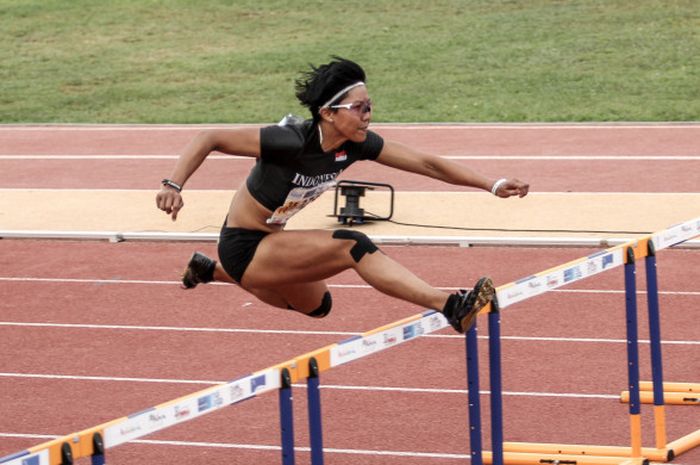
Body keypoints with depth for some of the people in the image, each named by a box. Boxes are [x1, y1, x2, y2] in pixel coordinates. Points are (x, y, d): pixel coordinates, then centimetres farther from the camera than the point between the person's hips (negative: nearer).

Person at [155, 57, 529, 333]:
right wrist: (173, 185, -39)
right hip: (243, 248, -9)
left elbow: (425, 163, -7)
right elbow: (210, 139, -27)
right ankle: (451, 307, -36)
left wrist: (492, 186, -12)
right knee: (353, 247, -27)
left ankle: (210, 270, 44)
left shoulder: (356, 144, -10)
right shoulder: (292, 142, -30)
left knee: (317, 306, 35)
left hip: (269, 243, 9)